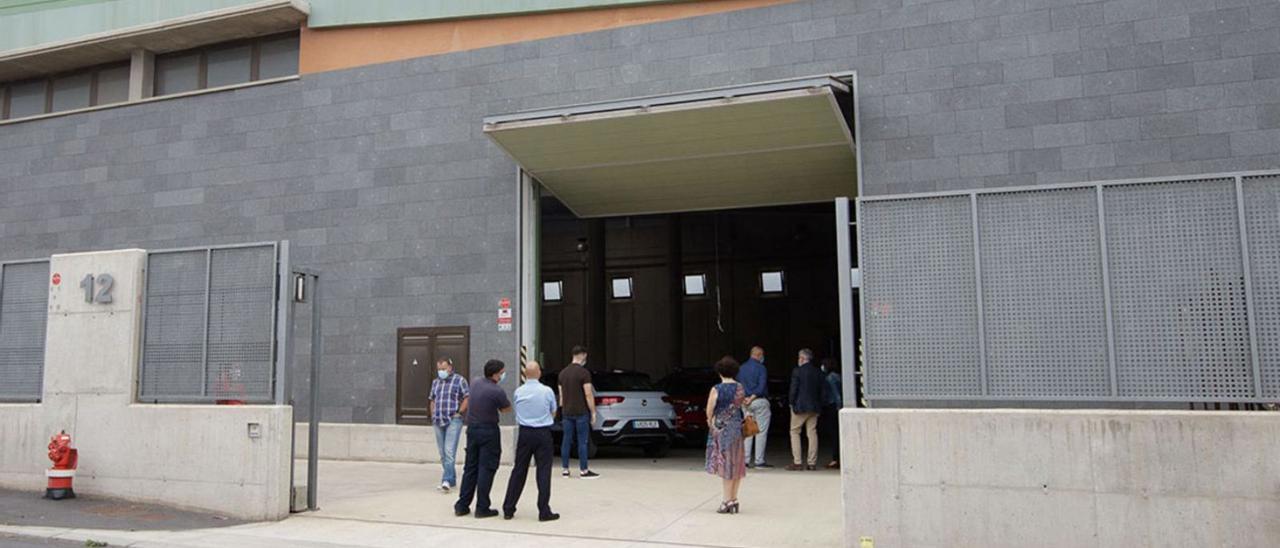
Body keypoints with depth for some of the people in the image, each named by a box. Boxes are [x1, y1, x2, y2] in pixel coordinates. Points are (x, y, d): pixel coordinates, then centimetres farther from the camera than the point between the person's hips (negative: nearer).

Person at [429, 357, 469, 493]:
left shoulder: (459, 380, -1)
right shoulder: (435, 382, 17)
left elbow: (467, 398, -5)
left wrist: (459, 413, -10)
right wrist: (433, 415, 13)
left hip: (453, 421, -6)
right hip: (438, 422, 7)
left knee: (449, 452, -15)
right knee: (443, 454, 9)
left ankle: (447, 481, -19)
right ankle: (452, 480, 17)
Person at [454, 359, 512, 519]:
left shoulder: (475, 383, 3)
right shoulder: (497, 391, -18)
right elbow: (507, 409, -3)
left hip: (472, 429, 7)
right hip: (488, 431, -7)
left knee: (470, 468, 14)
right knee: (486, 469, 1)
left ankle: (462, 505, 17)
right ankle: (482, 508, 3)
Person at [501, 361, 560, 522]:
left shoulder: (518, 392, -2)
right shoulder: (547, 391, -8)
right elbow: (553, 413, 7)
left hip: (525, 433, 3)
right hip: (543, 433, -2)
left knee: (518, 471, 10)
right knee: (543, 472, 2)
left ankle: (508, 509, 14)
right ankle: (544, 511, 2)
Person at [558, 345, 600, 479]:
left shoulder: (562, 373, 10)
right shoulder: (584, 372, -11)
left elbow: (561, 395, 14)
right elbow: (588, 394, -13)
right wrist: (593, 412, -7)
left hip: (567, 412, 6)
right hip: (581, 412, -6)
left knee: (567, 440, 8)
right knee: (582, 441, -2)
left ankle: (565, 469, 11)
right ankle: (583, 470, 0)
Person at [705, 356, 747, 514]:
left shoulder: (716, 390, -13)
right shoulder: (740, 388, 1)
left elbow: (709, 411, -12)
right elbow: (742, 405, 11)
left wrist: (710, 421, 7)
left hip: (721, 429, -4)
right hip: (737, 428, 5)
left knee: (725, 465, 1)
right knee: (736, 465, 11)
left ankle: (728, 501, 2)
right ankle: (734, 500, 17)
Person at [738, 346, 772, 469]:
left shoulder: (742, 368, 11)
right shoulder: (761, 368, -8)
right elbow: (761, 386, -15)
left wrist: (745, 398, 3)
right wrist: (752, 398, -11)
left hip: (746, 403, 6)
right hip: (760, 402, -6)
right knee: (761, 431, -2)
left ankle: (746, 460, 9)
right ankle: (759, 461, -3)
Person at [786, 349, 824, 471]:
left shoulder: (797, 371, -9)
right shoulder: (818, 372, 6)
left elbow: (794, 389, -11)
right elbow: (821, 390, 8)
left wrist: (792, 404, 1)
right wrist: (818, 405, 12)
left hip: (800, 406, -5)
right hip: (814, 407, 5)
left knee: (794, 432, 5)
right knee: (812, 433, 8)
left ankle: (797, 462, 0)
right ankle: (812, 463, 7)